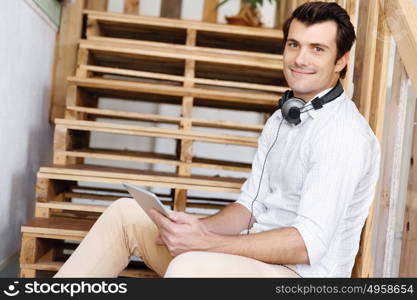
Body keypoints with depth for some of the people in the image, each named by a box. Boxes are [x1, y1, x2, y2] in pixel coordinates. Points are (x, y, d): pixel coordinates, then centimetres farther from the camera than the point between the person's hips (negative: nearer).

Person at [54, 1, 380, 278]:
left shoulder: (344, 132, -15)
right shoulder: (280, 120, 14)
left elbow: (309, 243, -22)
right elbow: (251, 205, 13)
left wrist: (205, 242, -25)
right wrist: (199, 227, -7)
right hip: (257, 252, 9)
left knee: (188, 266, -37)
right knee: (127, 211, 1)